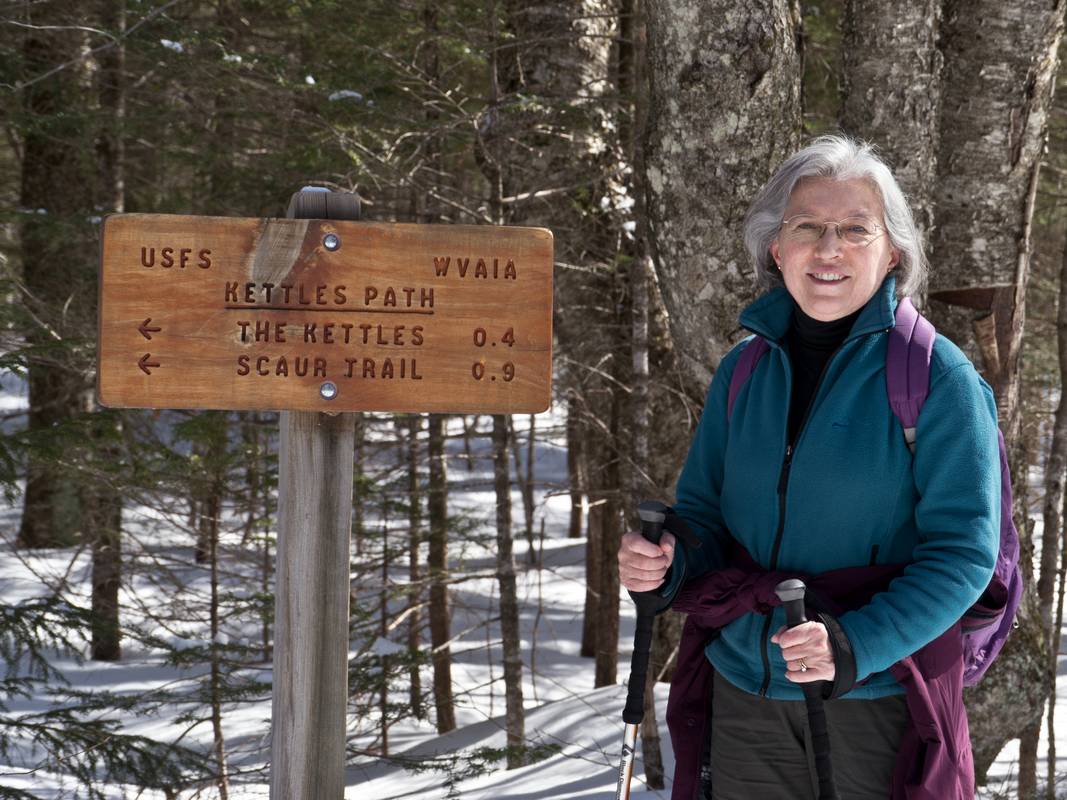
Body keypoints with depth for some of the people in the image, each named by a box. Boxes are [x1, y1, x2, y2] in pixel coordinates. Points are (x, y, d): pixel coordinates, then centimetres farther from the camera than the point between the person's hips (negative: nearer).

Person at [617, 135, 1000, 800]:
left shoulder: (937, 376, -9)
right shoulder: (742, 372, 6)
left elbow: (964, 549, -15)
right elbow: (706, 514, 13)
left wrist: (857, 645, -27)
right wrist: (666, 563, -11)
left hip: (876, 696, -4)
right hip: (744, 695, 4)